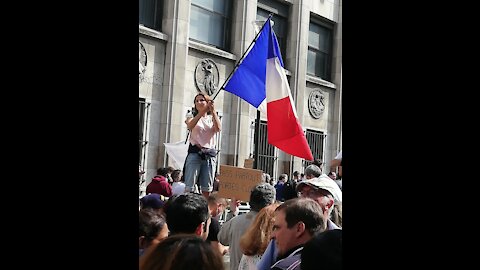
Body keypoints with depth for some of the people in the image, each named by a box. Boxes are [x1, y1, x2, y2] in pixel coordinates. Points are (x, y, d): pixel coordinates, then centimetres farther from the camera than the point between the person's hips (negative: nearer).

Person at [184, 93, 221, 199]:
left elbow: (218, 128, -7)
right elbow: (190, 126, -14)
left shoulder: (212, 118, 15)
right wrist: (202, 112, -24)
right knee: (189, 187, -9)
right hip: (195, 152, -2)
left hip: (210, 154, 2)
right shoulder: (192, 116, 11)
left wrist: (213, 111, -13)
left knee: (207, 189, 2)